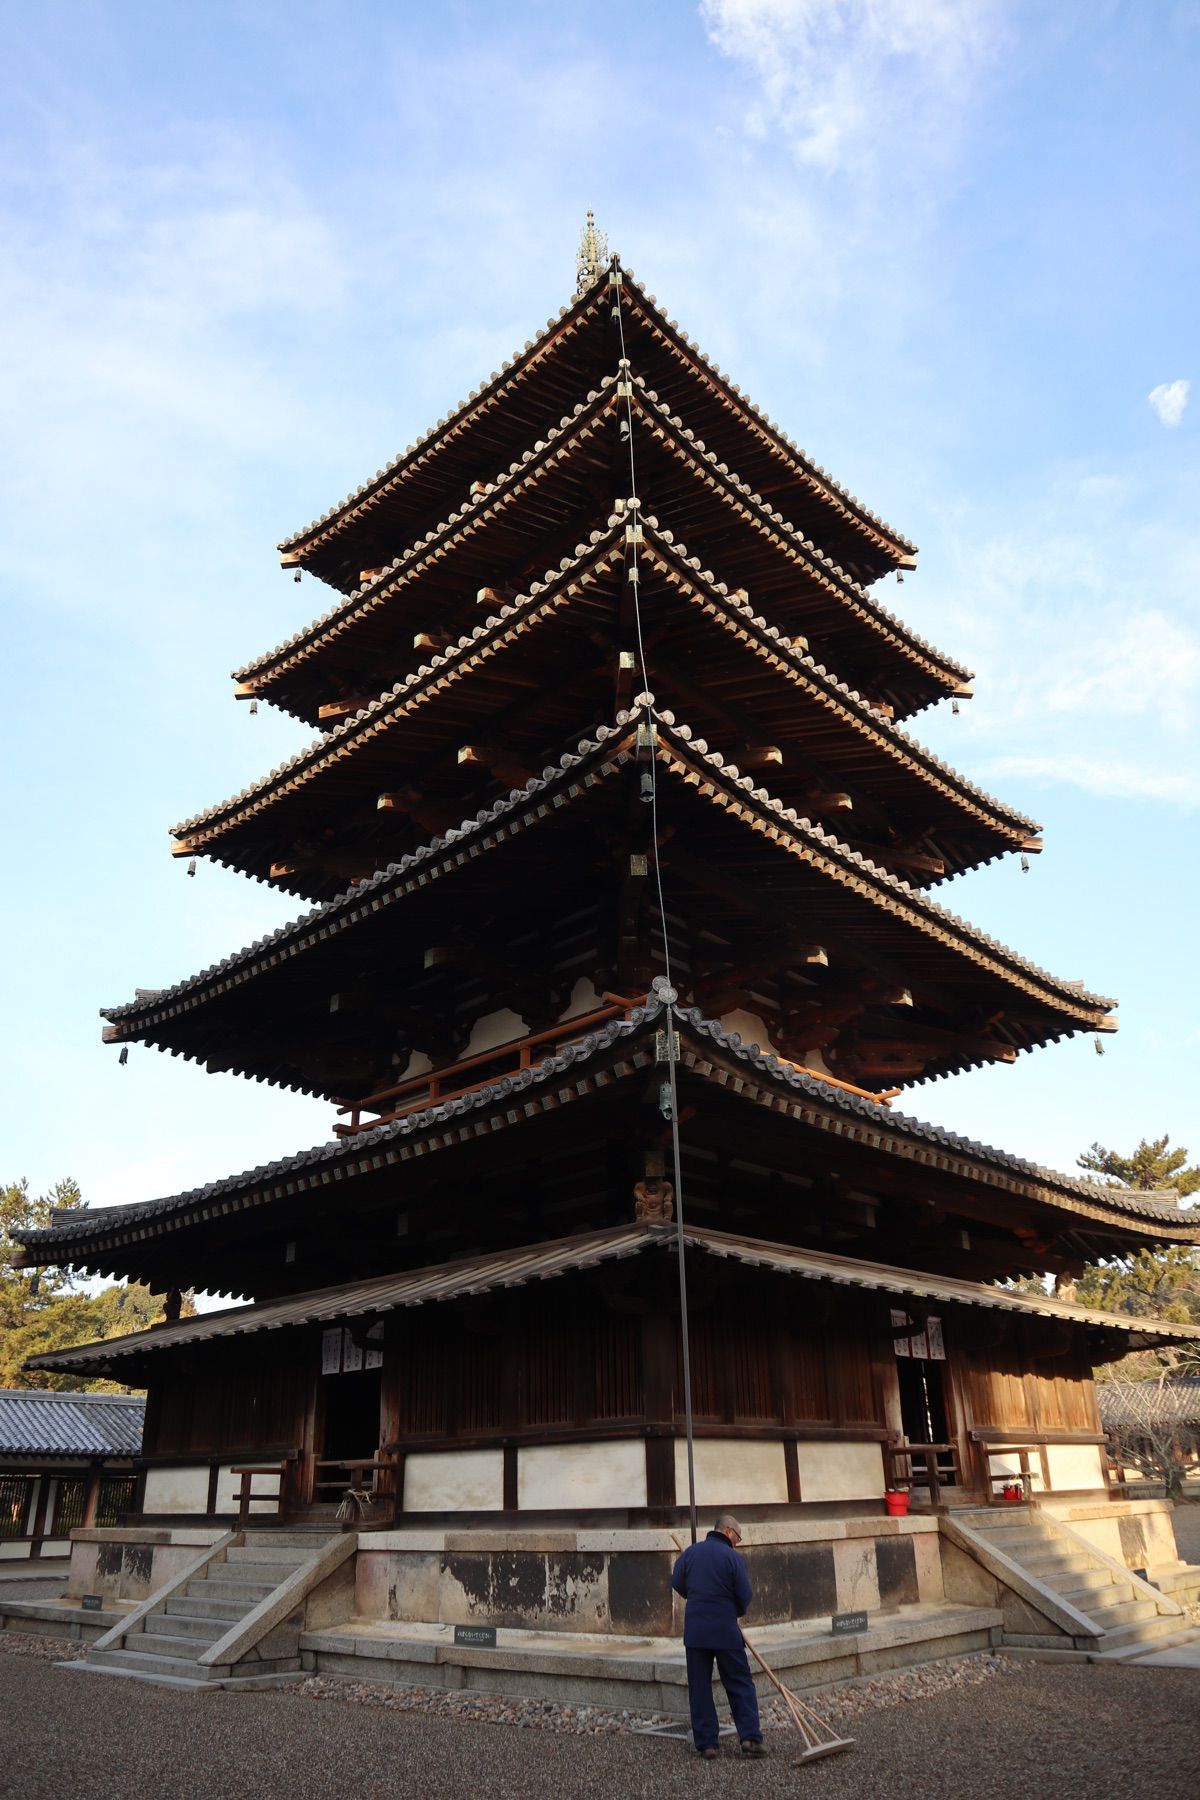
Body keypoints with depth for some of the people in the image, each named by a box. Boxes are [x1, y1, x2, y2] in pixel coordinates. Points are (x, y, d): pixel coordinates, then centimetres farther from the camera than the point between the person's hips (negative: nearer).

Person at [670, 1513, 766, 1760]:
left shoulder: (691, 1551, 4)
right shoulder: (733, 1557, -7)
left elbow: (677, 1582, 9)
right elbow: (745, 1596, -6)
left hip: (694, 1629, 3)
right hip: (725, 1629, -3)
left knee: (699, 1689, 10)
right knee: (741, 1685, 9)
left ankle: (706, 1744, 10)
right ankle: (750, 1737, 2)